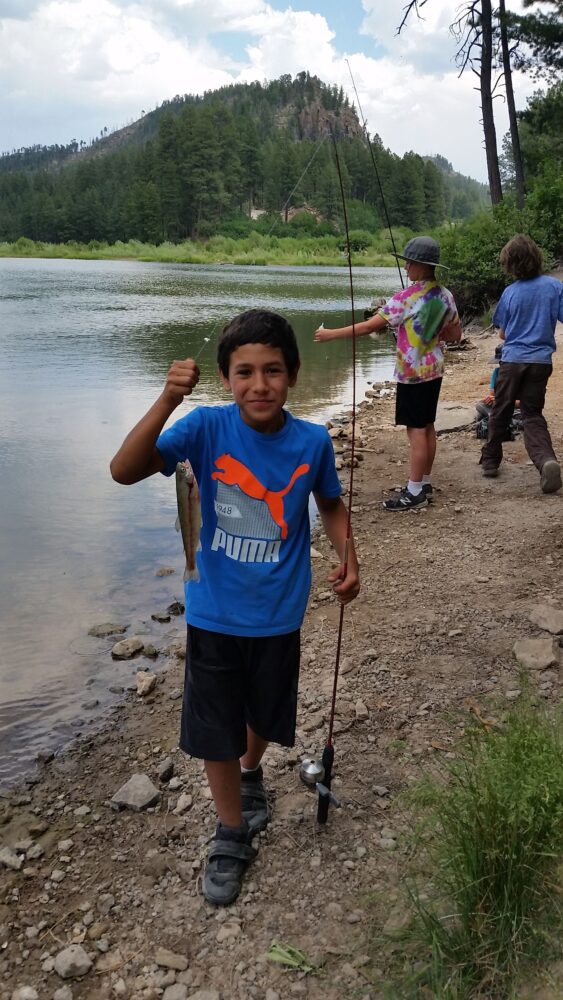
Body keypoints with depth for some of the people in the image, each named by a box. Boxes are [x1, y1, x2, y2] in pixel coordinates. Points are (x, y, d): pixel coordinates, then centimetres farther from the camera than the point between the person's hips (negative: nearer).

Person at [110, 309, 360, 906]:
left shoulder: (312, 442, -12)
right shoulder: (207, 427, -18)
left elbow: (331, 504, 7)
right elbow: (124, 471, -29)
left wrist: (347, 560, -8)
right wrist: (167, 401, -40)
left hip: (278, 616, 2)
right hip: (214, 616, -1)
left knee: (265, 717, 24)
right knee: (215, 733, 11)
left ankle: (250, 774, 58)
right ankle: (232, 836, 36)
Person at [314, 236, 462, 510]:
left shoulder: (406, 298, -17)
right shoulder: (445, 295, 5)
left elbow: (369, 326, -17)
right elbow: (455, 334, 13)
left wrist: (331, 334, -11)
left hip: (413, 373, -8)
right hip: (434, 370, 8)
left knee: (416, 429, -5)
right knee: (427, 426, 13)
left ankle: (415, 492, -2)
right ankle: (425, 484, 21)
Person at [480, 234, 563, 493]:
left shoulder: (510, 292, -2)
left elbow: (502, 334, 7)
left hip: (512, 360, 0)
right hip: (541, 360, 0)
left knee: (500, 413, 15)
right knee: (533, 416, 5)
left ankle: (490, 461, 26)